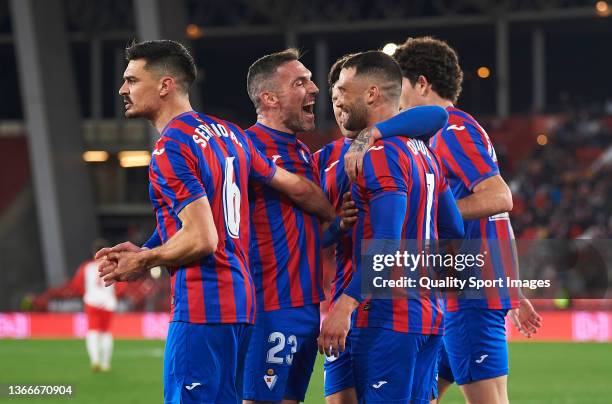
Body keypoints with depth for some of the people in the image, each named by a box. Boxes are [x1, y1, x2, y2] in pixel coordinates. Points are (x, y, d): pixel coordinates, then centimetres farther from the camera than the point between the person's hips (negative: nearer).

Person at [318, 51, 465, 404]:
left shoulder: (381, 154, -13)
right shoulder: (422, 151, 16)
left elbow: (387, 243, -22)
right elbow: (454, 230, 19)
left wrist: (345, 304, -25)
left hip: (389, 318, -9)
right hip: (428, 315, 9)